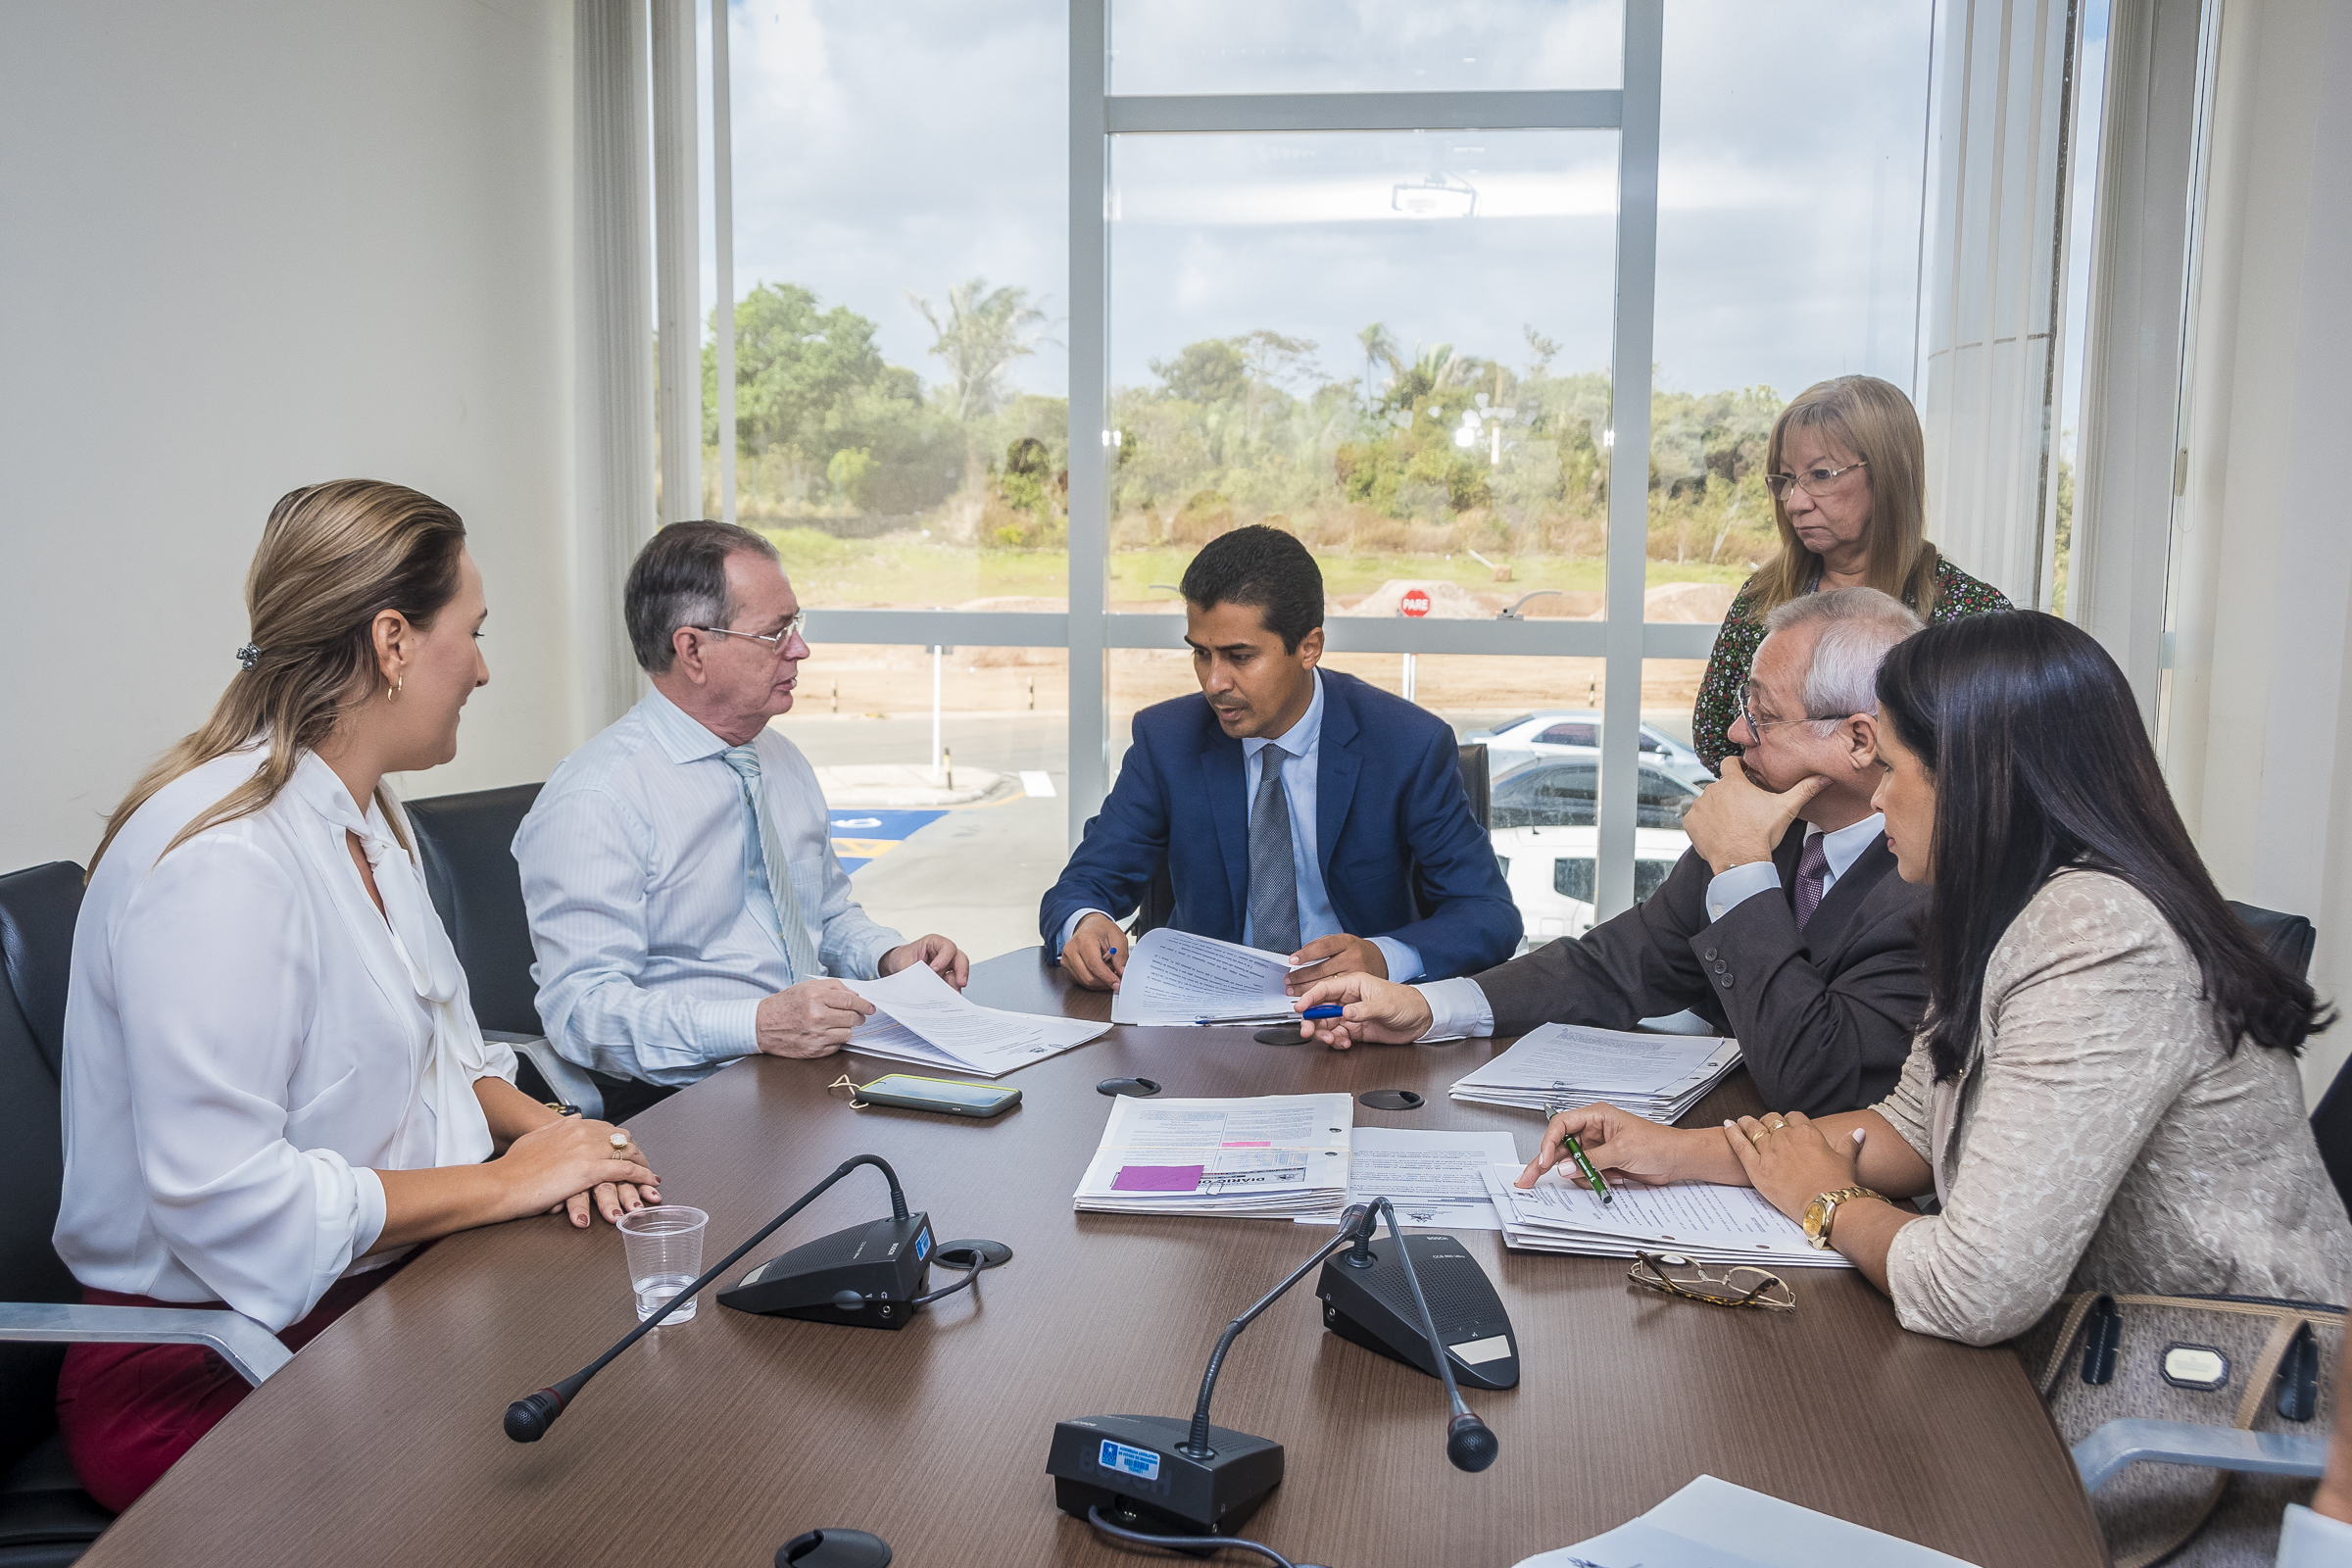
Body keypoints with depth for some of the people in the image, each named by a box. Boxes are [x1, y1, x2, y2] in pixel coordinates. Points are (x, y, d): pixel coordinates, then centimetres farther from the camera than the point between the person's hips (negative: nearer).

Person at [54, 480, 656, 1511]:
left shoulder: (363, 815, 11)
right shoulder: (220, 864, -22)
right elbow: (225, 1205, -27)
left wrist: (542, 1126, -2)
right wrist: (507, 1179, -18)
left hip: (388, 1283, 9)